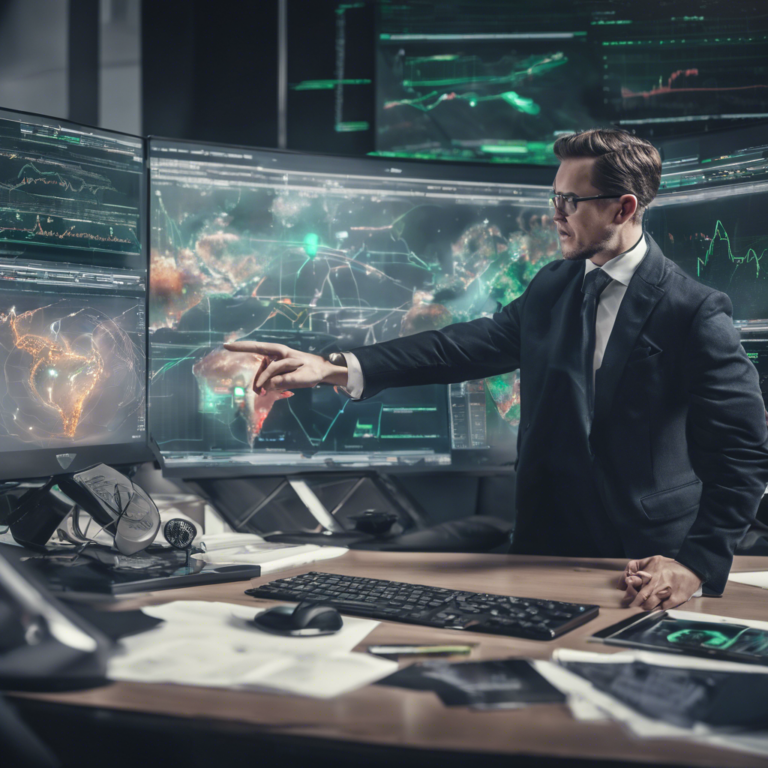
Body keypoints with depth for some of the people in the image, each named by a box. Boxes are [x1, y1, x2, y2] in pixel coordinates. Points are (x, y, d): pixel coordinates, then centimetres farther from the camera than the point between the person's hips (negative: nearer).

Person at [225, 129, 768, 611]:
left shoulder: (697, 312, -14)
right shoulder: (553, 287, 6)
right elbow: (469, 346, 1)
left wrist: (698, 563, -27)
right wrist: (335, 368, -9)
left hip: (647, 565, -5)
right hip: (546, 543, 6)